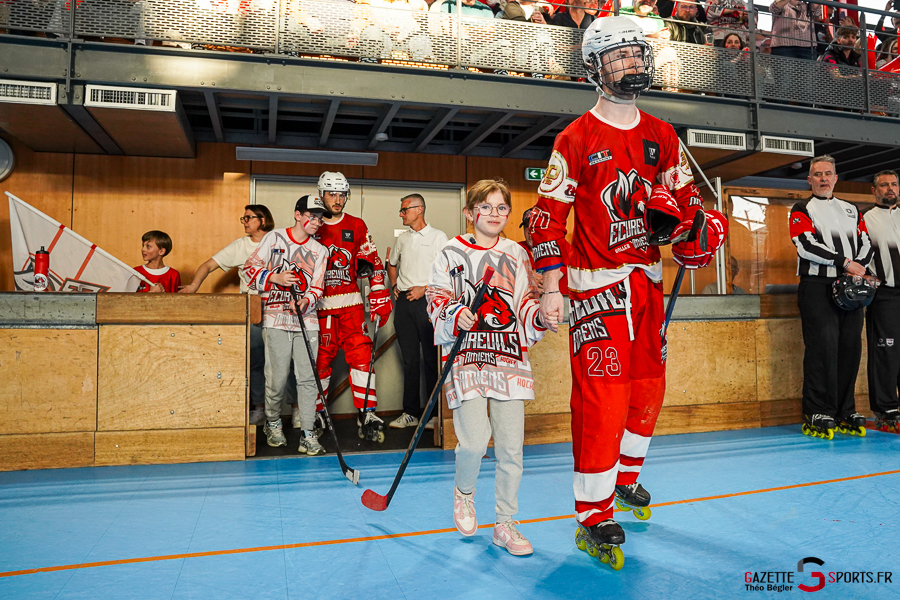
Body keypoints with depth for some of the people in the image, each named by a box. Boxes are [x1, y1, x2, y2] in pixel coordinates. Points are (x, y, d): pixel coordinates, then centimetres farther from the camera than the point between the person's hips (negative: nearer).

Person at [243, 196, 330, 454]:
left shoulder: (320, 250, 12)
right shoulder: (274, 238, 4)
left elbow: (317, 287, 6)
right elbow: (251, 268, 3)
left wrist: (305, 301, -14)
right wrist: (274, 277, -12)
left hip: (306, 320, 3)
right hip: (276, 319, -2)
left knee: (308, 378, -3)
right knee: (277, 377, -2)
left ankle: (308, 435, 4)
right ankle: (273, 423, 24)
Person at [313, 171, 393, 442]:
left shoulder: (357, 226, 8)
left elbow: (372, 262, 7)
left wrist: (380, 297, 1)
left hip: (351, 303, 0)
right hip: (319, 303, 0)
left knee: (361, 355, -7)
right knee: (320, 359, 3)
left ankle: (367, 416, -2)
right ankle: (316, 415, 18)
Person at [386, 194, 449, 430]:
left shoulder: (438, 236, 0)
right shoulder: (402, 238, 17)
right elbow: (392, 264, 31)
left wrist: (424, 288, -14)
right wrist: (394, 285, 14)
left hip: (426, 300, -5)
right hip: (404, 301, 6)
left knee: (431, 358, -3)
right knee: (409, 358, 8)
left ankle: (435, 413, 4)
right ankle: (411, 413, 14)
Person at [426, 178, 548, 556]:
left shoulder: (516, 255, 12)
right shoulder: (452, 254, 5)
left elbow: (526, 305, 16)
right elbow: (437, 303, 3)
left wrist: (540, 316, -5)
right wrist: (457, 317, -16)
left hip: (509, 357, 3)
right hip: (467, 356, -2)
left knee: (511, 445, 1)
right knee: (475, 440, -13)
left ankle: (505, 524, 19)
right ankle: (464, 492, 21)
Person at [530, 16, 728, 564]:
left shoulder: (662, 136, 11)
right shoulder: (576, 139, -6)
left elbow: (684, 194, 19)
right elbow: (549, 215, -8)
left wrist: (697, 221, -5)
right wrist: (550, 289, -12)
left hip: (647, 280, 7)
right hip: (595, 284, -6)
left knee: (649, 385, 15)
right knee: (601, 395, -10)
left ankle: (626, 477, 38)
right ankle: (593, 517, 3)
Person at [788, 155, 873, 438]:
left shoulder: (851, 210, 22)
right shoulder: (801, 210, 4)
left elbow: (866, 243, 15)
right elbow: (806, 246, -10)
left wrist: (859, 267, -6)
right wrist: (844, 262, -14)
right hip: (817, 287, -5)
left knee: (850, 346, 4)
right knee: (823, 346, -11)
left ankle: (845, 410, 13)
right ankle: (817, 414, -6)